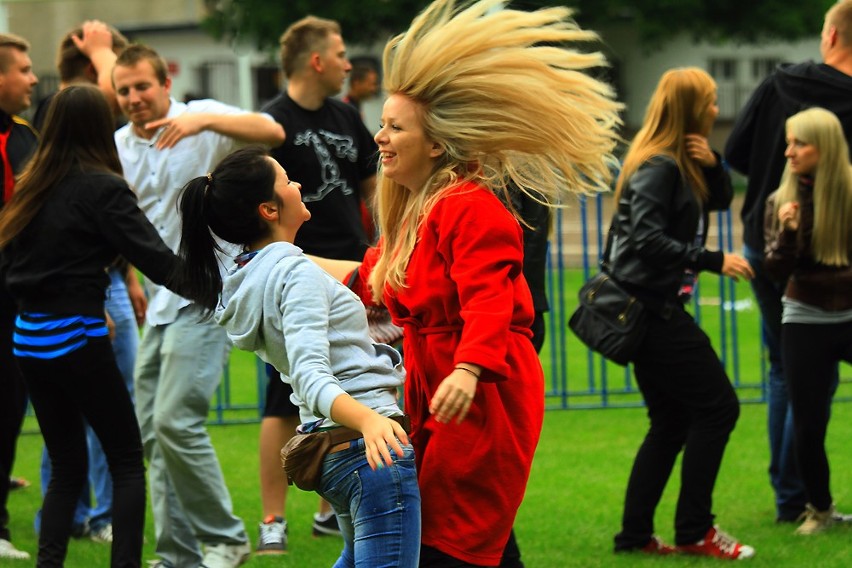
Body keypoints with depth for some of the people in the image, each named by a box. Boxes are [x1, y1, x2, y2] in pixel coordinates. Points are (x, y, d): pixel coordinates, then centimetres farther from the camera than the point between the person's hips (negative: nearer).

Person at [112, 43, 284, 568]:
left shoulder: (203, 119, -5)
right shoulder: (117, 147, 10)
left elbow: (273, 133, -20)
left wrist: (203, 120, -32)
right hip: (158, 302, 7)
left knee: (175, 421, -17)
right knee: (153, 431, 6)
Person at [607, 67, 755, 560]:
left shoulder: (683, 164, 12)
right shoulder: (659, 167, -16)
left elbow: (722, 200, 20)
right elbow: (647, 238, -24)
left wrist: (712, 164, 0)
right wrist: (713, 261, -23)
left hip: (653, 310, 10)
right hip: (652, 310, -10)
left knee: (672, 422, 13)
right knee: (718, 407, -6)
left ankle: (635, 533, 14)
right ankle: (694, 531, -2)